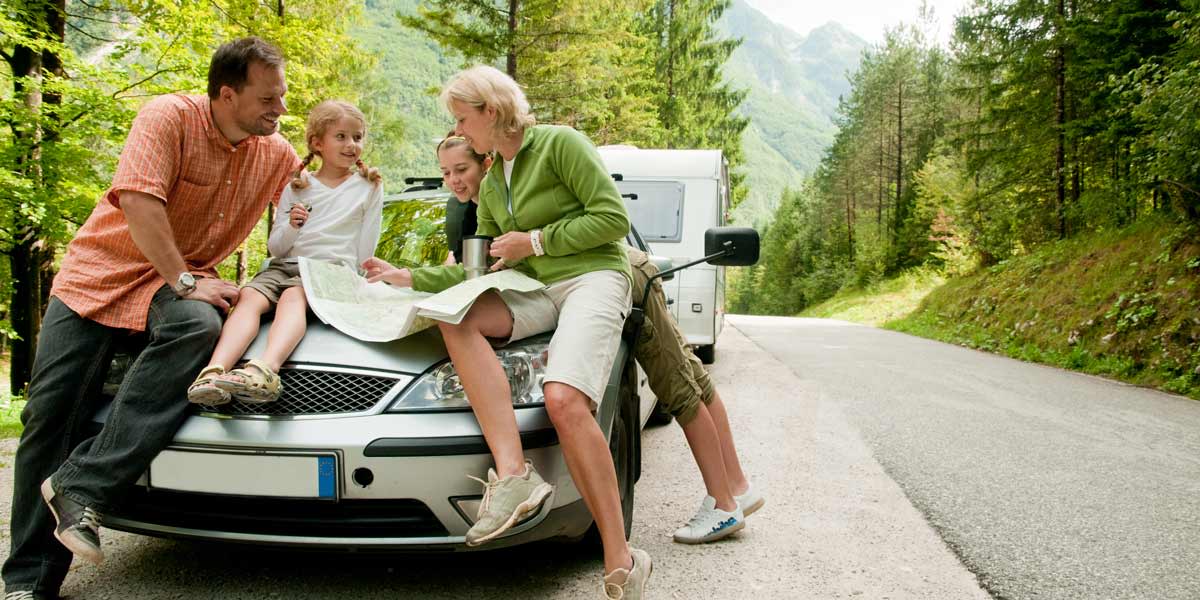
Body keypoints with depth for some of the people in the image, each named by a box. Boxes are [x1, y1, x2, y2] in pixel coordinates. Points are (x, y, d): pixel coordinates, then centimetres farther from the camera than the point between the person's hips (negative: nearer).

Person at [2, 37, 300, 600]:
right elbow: (138, 200, -24)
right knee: (50, 412, -6)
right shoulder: (169, 117, -14)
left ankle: (81, 484, -31)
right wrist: (183, 281, -25)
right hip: (101, 270, -2)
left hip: (185, 276, 2)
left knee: (199, 327, -36)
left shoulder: (278, 155, 1)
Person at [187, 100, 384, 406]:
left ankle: (265, 369, -62)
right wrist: (291, 227, -5)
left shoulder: (369, 186, 11)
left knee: (292, 297, -35)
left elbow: (365, 250, 9)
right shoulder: (296, 187, 18)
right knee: (249, 297, -27)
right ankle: (214, 372, -48)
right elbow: (275, 248, 14)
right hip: (285, 266, 4)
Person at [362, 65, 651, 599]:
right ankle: (513, 474, -32)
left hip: (593, 279, -7)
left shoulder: (559, 143, -3)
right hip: (538, 291, 7)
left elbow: (613, 219, -10)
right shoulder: (491, 184, 21)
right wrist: (412, 278, 18)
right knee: (456, 318, -22)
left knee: (564, 401, -31)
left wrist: (535, 240, -8)